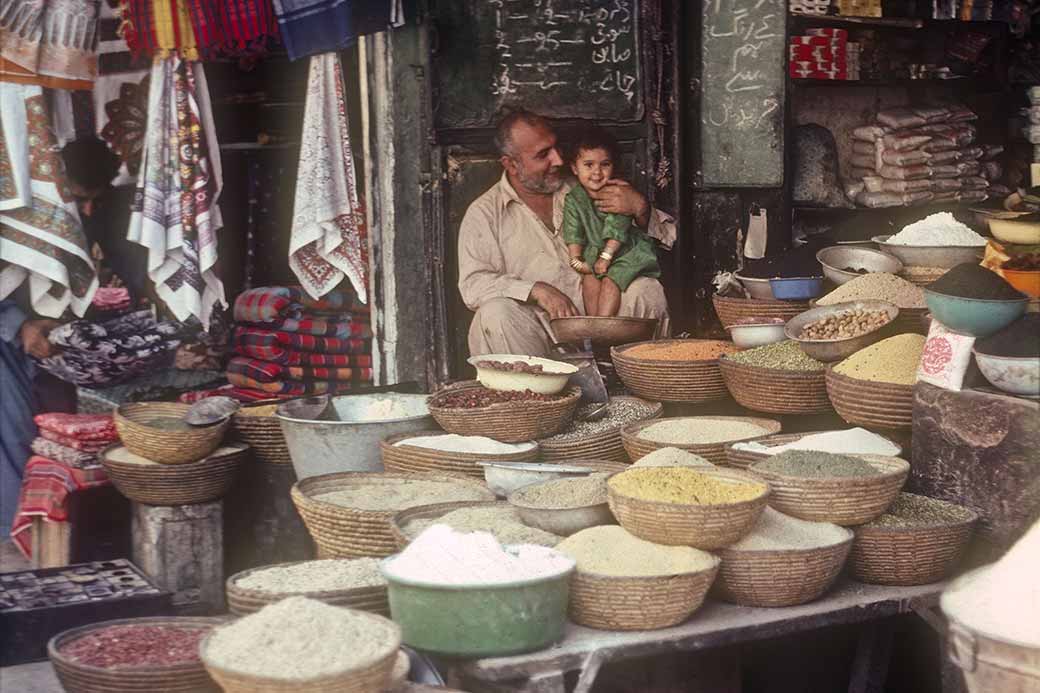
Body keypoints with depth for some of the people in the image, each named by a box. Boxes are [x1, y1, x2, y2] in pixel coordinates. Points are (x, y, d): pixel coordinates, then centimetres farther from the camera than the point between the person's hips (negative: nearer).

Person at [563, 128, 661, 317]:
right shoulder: (573, 199, -2)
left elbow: (617, 228, -17)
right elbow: (573, 233, -6)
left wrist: (606, 256, -22)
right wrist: (576, 259, -17)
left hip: (626, 251, -4)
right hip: (593, 252, 4)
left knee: (611, 280, -22)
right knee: (590, 278, -19)